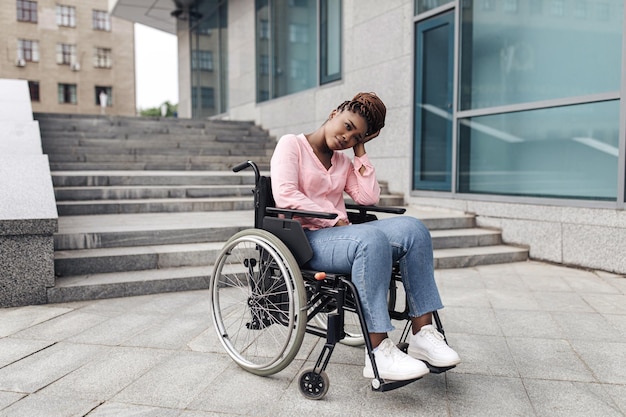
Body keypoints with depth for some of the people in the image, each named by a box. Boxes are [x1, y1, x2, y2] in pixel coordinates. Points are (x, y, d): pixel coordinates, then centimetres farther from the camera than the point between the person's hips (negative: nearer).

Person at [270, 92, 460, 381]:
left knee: (412, 229, -17)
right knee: (372, 239, -36)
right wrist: (334, 220, -15)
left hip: (339, 233, 7)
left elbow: (369, 198, 7)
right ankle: (379, 353, -35)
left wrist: (360, 151, 10)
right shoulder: (291, 144, 3)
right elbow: (285, 196, -13)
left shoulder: (344, 162, 22)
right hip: (305, 239, -7)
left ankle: (422, 333, -19)